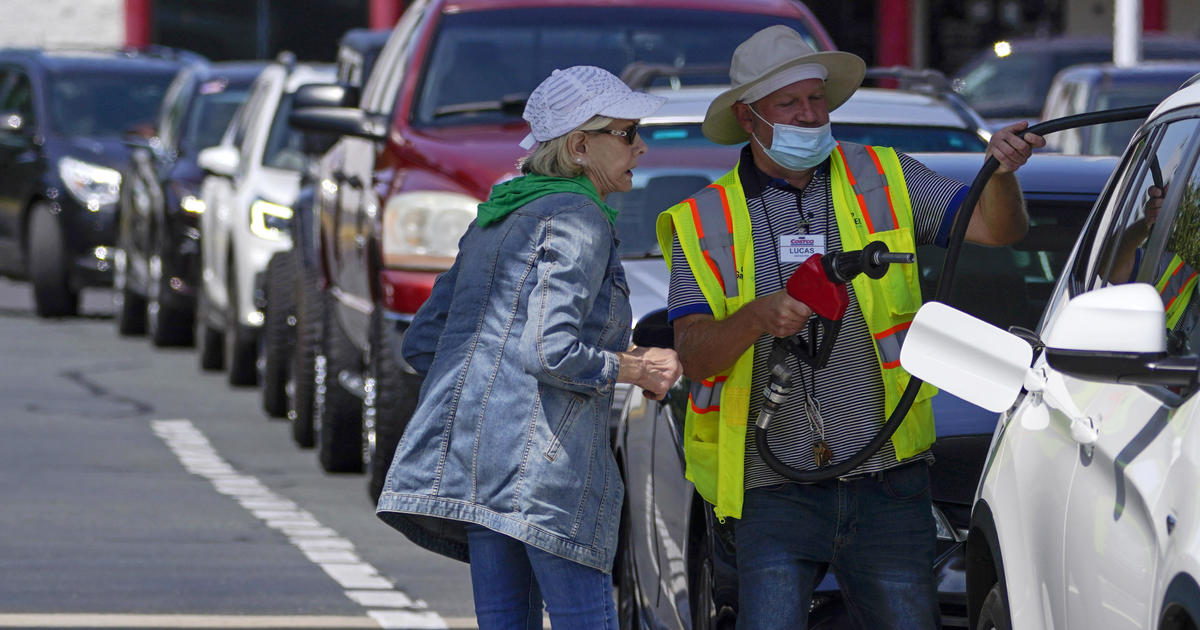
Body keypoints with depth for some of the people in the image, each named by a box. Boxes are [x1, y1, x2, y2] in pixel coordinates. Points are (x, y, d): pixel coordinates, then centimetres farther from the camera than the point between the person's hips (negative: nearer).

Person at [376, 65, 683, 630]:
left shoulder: (495, 221, 23)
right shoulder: (579, 220, -5)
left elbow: (421, 343, 23)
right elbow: (550, 350, -16)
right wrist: (635, 370, -2)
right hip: (539, 451, -9)